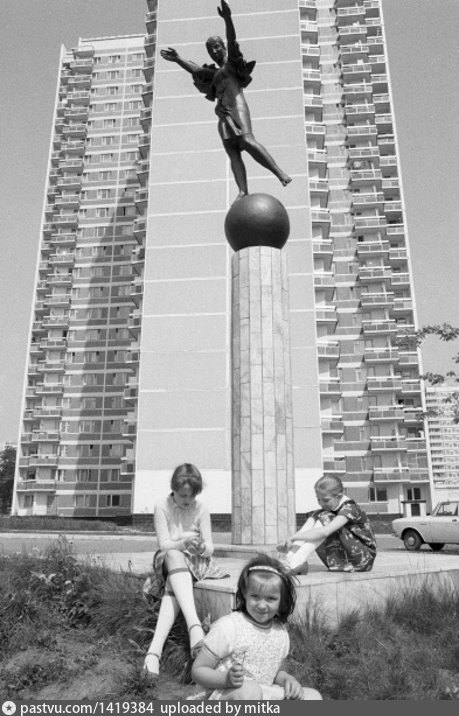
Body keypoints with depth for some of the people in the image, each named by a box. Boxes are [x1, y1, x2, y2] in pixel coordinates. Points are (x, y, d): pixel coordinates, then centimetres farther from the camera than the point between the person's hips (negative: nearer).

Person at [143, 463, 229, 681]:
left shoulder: (201, 508, -1)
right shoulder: (162, 508, -5)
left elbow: (210, 548, -2)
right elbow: (164, 545, -9)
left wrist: (202, 547, -27)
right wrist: (184, 543, -30)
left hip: (199, 563, 1)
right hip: (170, 561, -1)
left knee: (172, 589, -35)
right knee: (175, 556, -40)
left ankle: (155, 650, -47)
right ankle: (194, 625, -55)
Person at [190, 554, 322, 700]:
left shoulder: (281, 632, 4)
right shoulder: (227, 627, -14)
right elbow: (198, 670, -11)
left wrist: (287, 679, -3)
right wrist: (227, 679, -30)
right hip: (224, 697, -6)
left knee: (313, 696, -6)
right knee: (248, 691, -36)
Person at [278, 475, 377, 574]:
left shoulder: (349, 508, -20)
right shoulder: (329, 507, 4)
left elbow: (324, 532, -35)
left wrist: (294, 537, -30)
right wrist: (291, 544, -17)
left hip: (363, 560, -7)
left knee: (325, 518, -24)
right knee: (313, 517, -10)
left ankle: (296, 562, -31)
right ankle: (289, 559, -24)